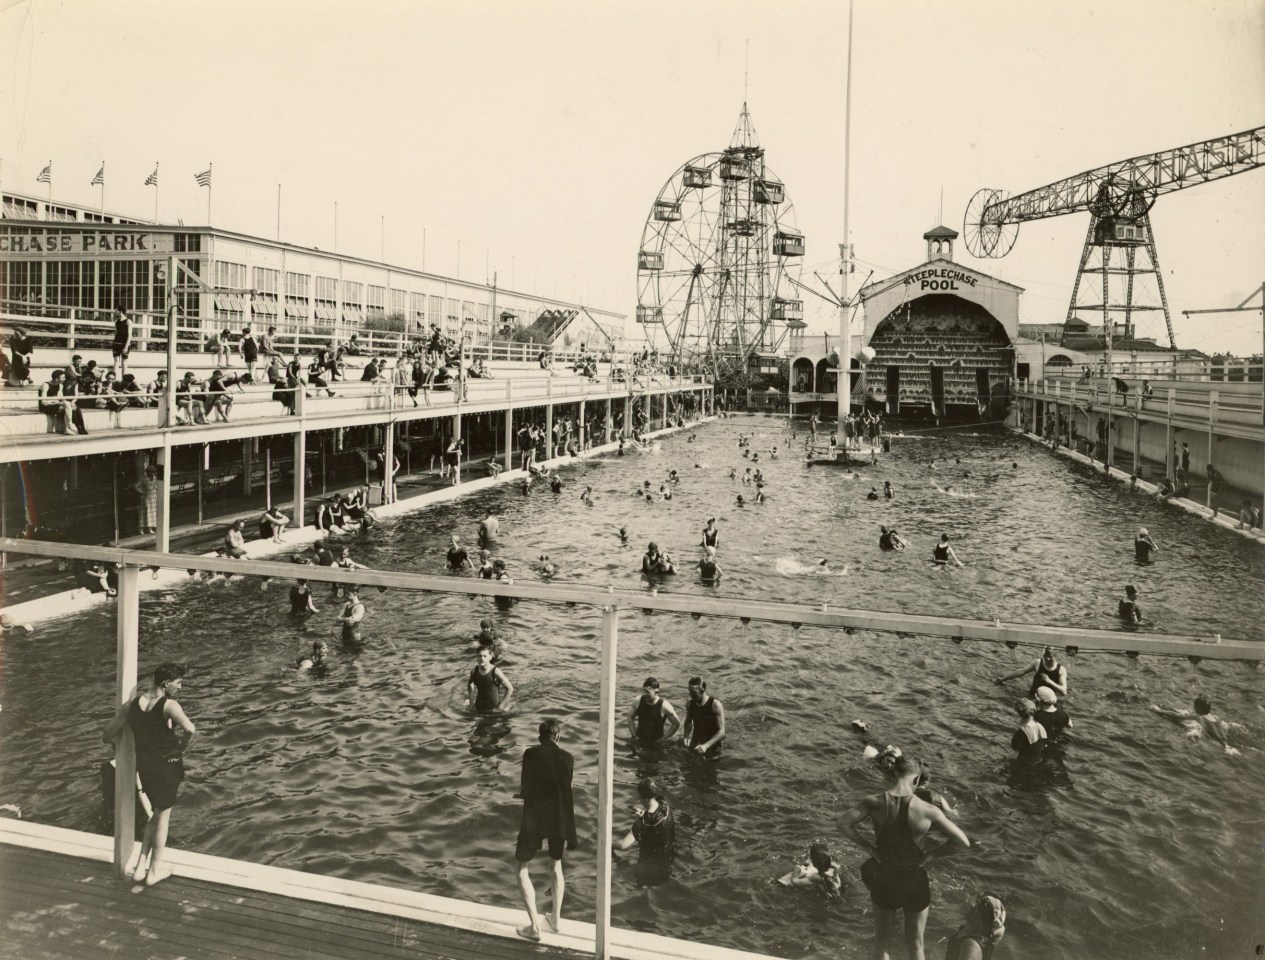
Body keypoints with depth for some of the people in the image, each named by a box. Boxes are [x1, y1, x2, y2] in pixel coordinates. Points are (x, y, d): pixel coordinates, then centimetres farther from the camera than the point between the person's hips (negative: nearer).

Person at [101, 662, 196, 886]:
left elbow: (107, 736, 4)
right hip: (167, 766, -6)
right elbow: (190, 729, -39)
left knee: (156, 813, 25)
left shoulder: (131, 705, -1)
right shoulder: (169, 706, -21)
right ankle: (154, 871, 24)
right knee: (162, 817, 13)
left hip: (144, 766, 6)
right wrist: (183, 746, -19)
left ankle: (140, 866, 25)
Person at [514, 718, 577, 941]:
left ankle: (535, 926, 1)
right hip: (560, 818, 4)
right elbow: (566, 789, 5)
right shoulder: (567, 758, -1)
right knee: (557, 866, 24)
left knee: (523, 870, 9)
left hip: (534, 818, -4)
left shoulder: (531, 753, -10)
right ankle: (556, 919, 30)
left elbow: (525, 789, -9)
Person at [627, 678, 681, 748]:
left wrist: (663, 738, -8)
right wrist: (634, 735, 0)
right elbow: (630, 716, 6)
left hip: (656, 743, -3)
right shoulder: (638, 701, -12)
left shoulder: (664, 706, -21)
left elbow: (677, 723, -10)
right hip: (639, 741, 3)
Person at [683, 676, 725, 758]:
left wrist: (706, 746, -33)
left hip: (712, 744, -4)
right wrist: (687, 737, -9)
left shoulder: (715, 705, -22)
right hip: (695, 744, 4)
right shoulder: (690, 703, -8)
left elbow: (721, 732, -22)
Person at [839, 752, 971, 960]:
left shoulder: (875, 802, -15)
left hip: (883, 881, 1)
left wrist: (867, 846, -9)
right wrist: (931, 853, -3)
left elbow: (844, 823, -20)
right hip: (914, 883, -1)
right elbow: (963, 842, -15)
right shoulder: (927, 811, -19)